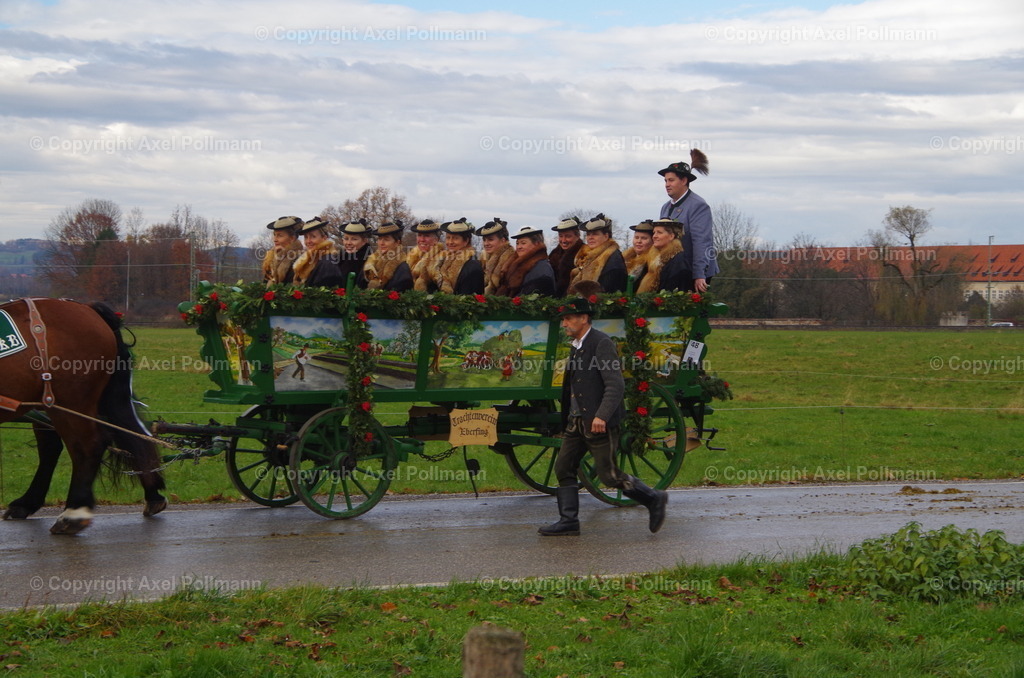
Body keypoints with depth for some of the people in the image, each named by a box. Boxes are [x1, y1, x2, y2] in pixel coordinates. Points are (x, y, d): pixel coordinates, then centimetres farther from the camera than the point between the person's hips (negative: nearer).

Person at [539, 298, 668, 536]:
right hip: (578, 422, 9)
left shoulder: (602, 344, -15)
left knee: (609, 475, -5)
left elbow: (616, 385, -21)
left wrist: (601, 416, -29)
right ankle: (568, 521, 10)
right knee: (563, 468, 4)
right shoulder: (576, 346, 14)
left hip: (600, 423, -9)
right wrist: (571, 416, 22)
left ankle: (653, 499, 11)